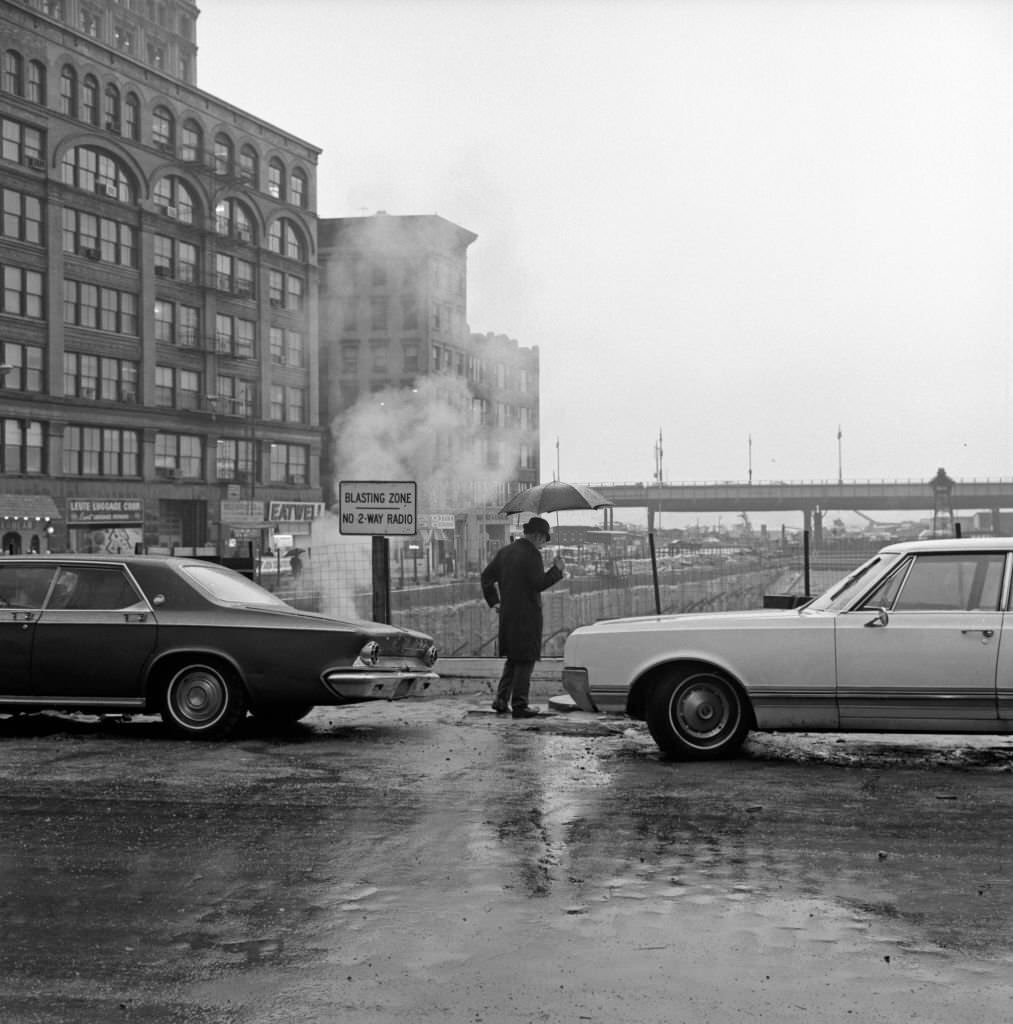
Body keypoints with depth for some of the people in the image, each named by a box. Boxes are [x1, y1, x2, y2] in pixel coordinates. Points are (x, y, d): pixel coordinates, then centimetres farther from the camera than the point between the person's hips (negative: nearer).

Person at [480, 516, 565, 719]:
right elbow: (539, 584, -19)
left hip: (507, 614, 7)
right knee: (525, 661, 1)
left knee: (513, 659, 19)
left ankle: (501, 700, 13)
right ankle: (519, 705, 2)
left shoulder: (504, 552, 11)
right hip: (527, 615, -7)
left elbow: (486, 576, 13)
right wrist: (556, 569, -7)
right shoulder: (532, 554, -13)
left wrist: (494, 602, 15)